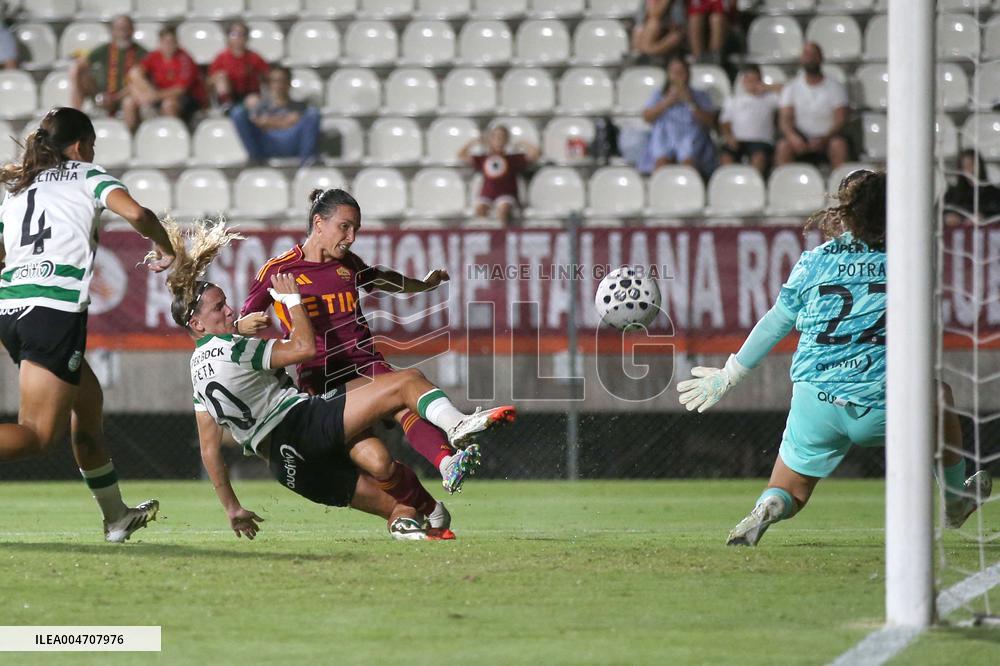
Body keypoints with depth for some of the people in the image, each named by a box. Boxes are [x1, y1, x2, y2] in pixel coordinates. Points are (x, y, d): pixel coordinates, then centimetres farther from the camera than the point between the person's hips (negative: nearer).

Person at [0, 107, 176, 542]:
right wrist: (167, 251, 8)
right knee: (37, 436, -11)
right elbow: (134, 213, -9)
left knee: (88, 403, 23)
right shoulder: (86, 175, 8)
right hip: (57, 308, -7)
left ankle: (116, 517, 30)